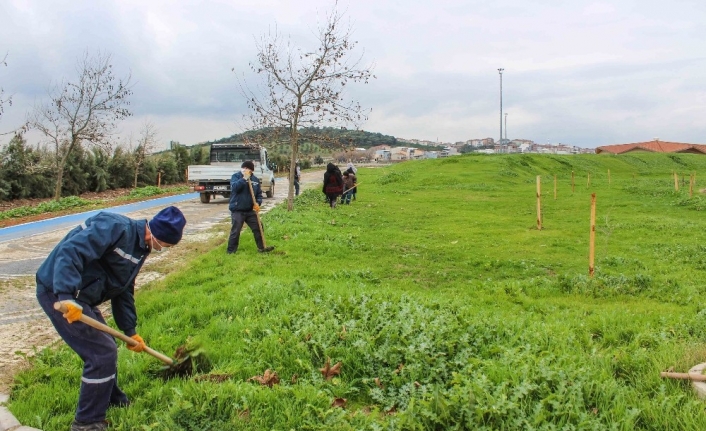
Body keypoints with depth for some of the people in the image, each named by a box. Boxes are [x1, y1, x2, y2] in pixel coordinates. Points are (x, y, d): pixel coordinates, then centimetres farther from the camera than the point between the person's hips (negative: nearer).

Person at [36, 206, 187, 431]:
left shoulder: (139, 248, 10)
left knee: (105, 348, 21)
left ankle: (110, 397, 44)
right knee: (102, 352, -7)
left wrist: (130, 331, 19)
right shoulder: (115, 227, -21)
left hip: (78, 296, 10)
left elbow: (123, 292, 18)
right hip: (58, 291, -10)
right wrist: (66, 296, -38)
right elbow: (69, 251, -31)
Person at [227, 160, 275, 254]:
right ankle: (231, 251, 7)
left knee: (258, 228, 7)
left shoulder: (255, 179, 8)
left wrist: (258, 202, -6)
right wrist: (244, 178, -26)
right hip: (237, 210, -5)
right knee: (236, 231, -4)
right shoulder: (236, 176, -5)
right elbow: (234, 187, -24)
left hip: (250, 210, 5)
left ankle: (261, 247, 20)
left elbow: (259, 193, 12)